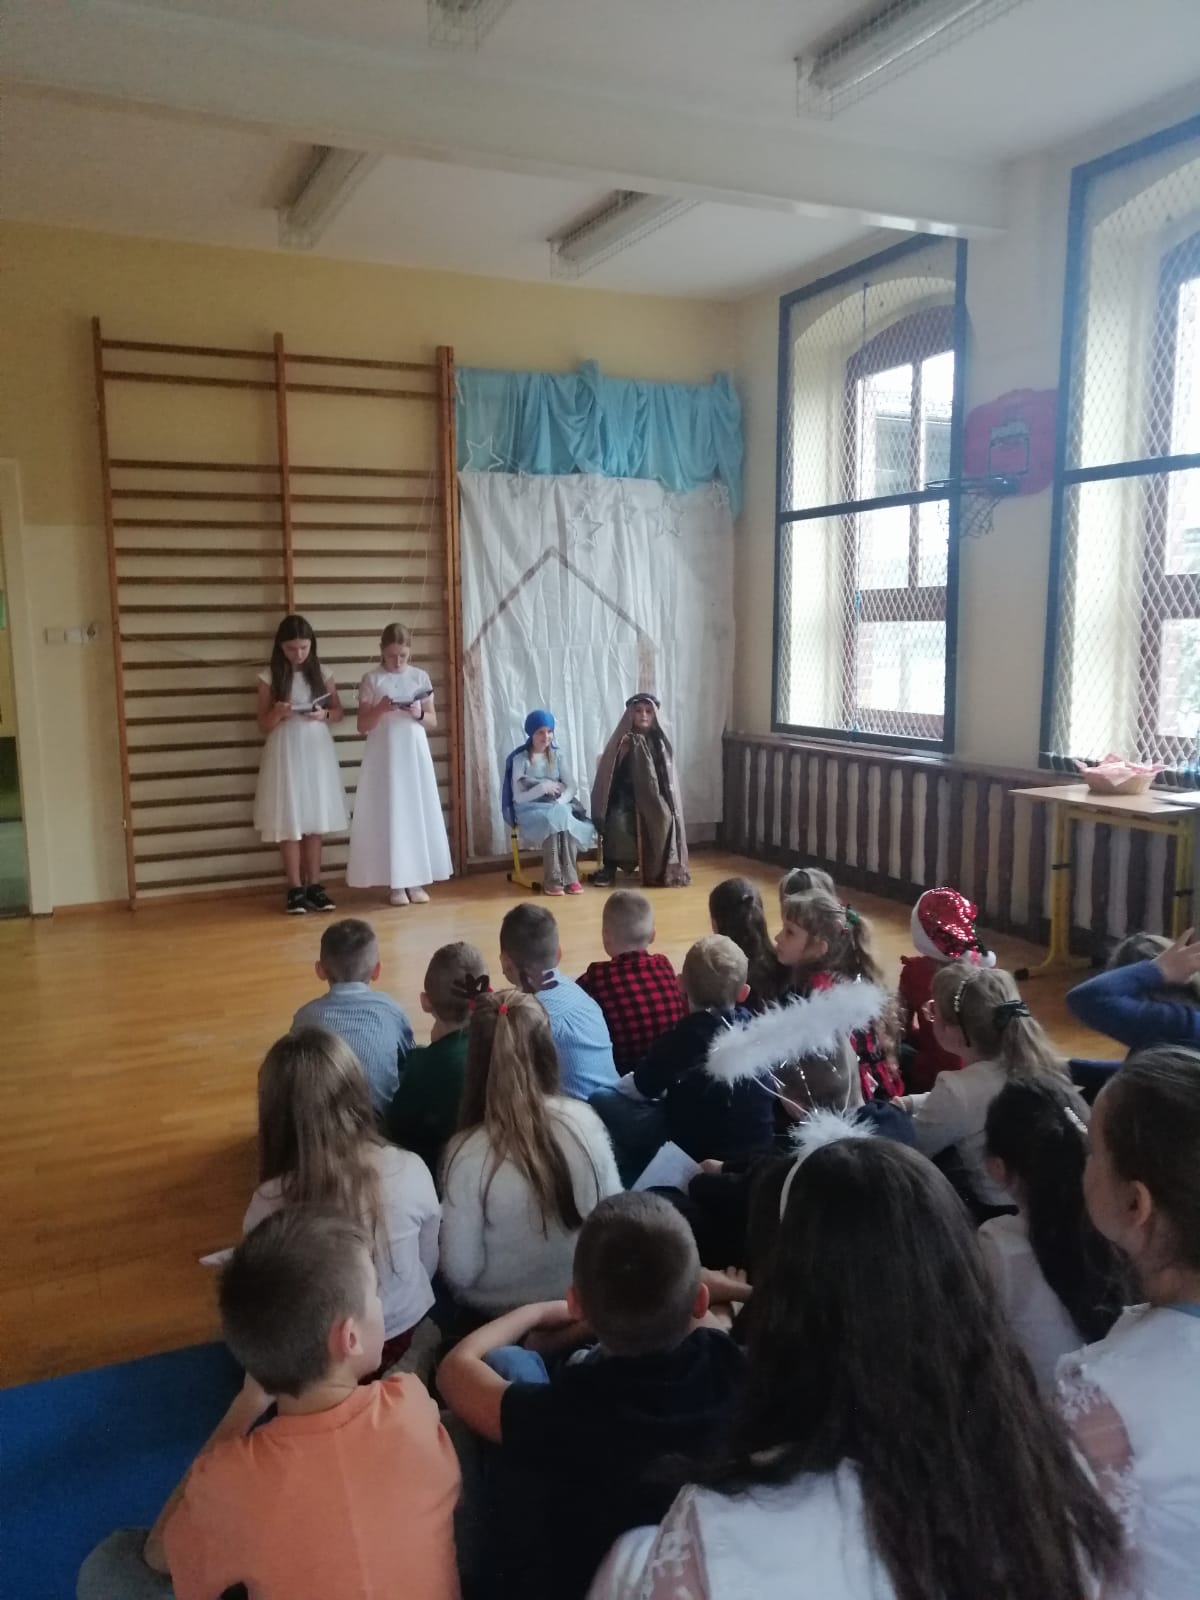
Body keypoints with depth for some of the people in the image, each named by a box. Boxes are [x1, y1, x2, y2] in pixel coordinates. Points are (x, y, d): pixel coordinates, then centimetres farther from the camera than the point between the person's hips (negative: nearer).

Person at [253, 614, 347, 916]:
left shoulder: (322, 674, 4)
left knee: (315, 821, 6)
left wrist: (324, 715, -11)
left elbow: (339, 712, 11)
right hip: (285, 753, -2)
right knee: (289, 822, -1)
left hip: (317, 752, 2)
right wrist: (277, 713, -22)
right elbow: (263, 726, -1)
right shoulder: (269, 677, -3)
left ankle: (314, 885, 13)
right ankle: (295, 889, 6)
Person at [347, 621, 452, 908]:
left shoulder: (420, 678, 5)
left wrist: (419, 714, -12)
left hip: (415, 755, 2)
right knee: (389, 815, -2)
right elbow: (362, 726, -2)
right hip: (384, 756, -2)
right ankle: (396, 883, 4)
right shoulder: (371, 680, -2)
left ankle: (416, 881, 11)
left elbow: (433, 722, 8)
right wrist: (380, 709, -19)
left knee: (417, 813, 4)